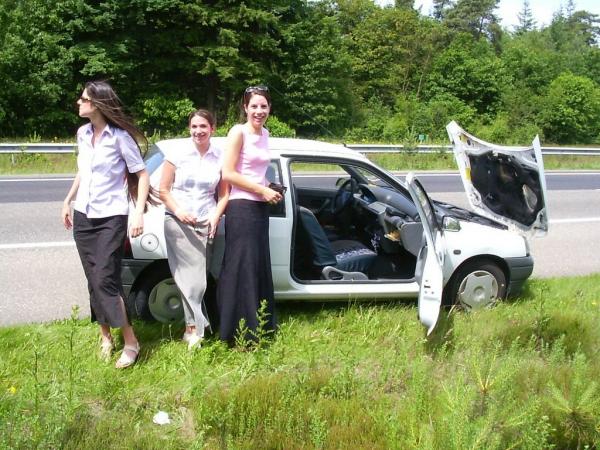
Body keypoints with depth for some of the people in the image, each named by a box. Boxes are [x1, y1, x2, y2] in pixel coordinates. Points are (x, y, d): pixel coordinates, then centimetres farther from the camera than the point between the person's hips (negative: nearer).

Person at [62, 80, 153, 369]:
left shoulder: (120, 136, -12)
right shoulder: (82, 133, 6)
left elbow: (142, 175, -9)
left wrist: (139, 213, -17)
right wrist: (68, 201, 22)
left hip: (111, 217, -6)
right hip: (83, 217, 6)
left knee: (106, 280, -12)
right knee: (94, 280, 9)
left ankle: (130, 342, -1)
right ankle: (105, 337, 22)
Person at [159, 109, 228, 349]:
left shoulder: (219, 158, 5)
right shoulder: (177, 154, 0)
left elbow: (224, 194, 10)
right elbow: (163, 190, 2)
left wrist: (215, 216, -6)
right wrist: (178, 211, -12)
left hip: (205, 224, 2)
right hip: (177, 222, -2)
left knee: (197, 277, -1)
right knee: (191, 275, -8)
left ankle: (192, 327, 11)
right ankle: (197, 327, -1)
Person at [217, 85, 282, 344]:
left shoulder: (264, 134, 14)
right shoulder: (238, 132, -10)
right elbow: (228, 174, -15)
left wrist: (270, 189, 6)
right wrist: (262, 191, -14)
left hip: (260, 208, 8)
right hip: (241, 208, -8)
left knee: (260, 267, 13)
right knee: (242, 269, -7)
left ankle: (260, 324, 24)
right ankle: (240, 332, -1)